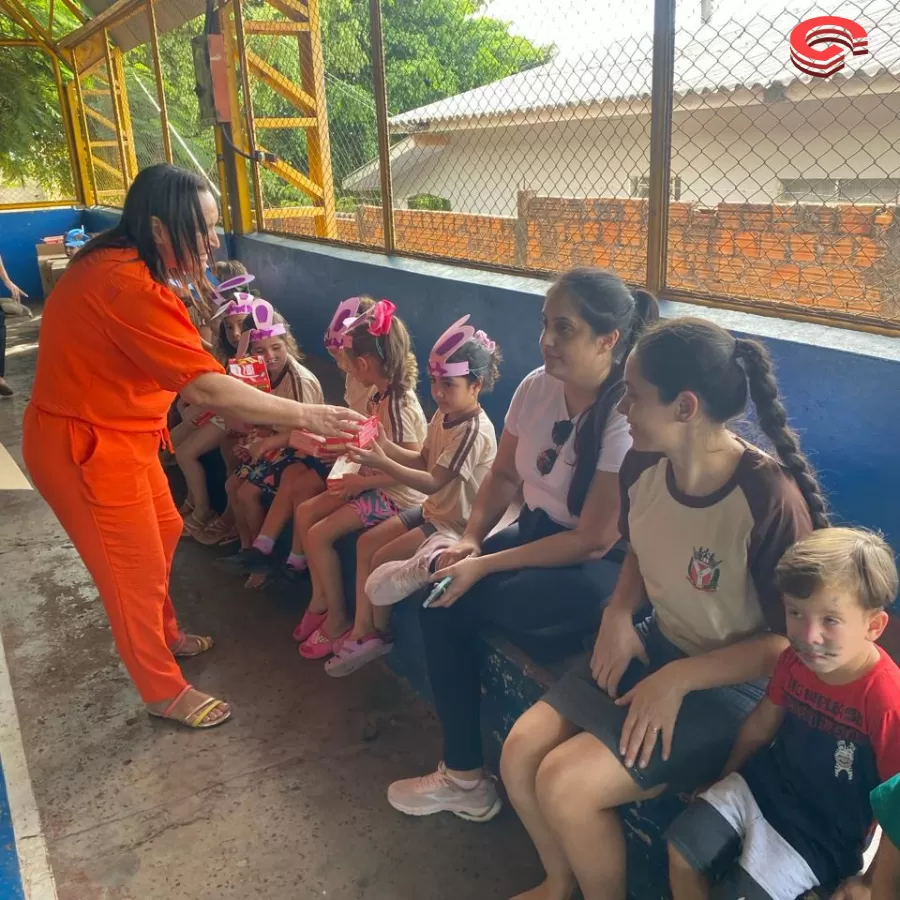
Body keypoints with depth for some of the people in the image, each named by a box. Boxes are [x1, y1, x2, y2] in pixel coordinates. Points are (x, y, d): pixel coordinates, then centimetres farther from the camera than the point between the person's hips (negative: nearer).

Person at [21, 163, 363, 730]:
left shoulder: (118, 265, 4)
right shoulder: (129, 287, -30)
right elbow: (206, 390, -34)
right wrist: (307, 416, -31)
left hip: (116, 433, 10)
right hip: (85, 448, -10)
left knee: (163, 532, 24)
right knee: (135, 569, 5)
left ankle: (165, 636, 48)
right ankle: (165, 691, 26)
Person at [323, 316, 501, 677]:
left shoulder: (475, 432, -27)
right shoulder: (444, 415, 2)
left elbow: (433, 482, -25)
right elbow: (423, 460, 9)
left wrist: (381, 464, -28)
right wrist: (385, 446, -7)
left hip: (456, 524, -10)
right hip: (434, 510, 10)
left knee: (382, 558, -10)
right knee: (366, 542, 5)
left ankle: (380, 632, 16)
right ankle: (362, 630, 10)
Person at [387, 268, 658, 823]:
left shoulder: (625, 418, -23)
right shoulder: (538, 386, -5)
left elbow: (594, 540, -23)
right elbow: (504, 475, 7)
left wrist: (485, 565, -22)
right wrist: (470, 540, -11)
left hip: (601, 567, -6)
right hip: (538, 529, 7)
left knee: (453, 596, -25)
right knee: (439, 605, -12)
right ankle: (464, 777, 0)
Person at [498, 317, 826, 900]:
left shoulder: (771, 499, -28)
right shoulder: (642, 466, -7)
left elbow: (791, 641, -18)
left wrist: (676, 680, -23)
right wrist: (619, 616, -6)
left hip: (733, 685, -6)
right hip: (656, 644, 7)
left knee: (565, 783, -18)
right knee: (521, 752, -5)